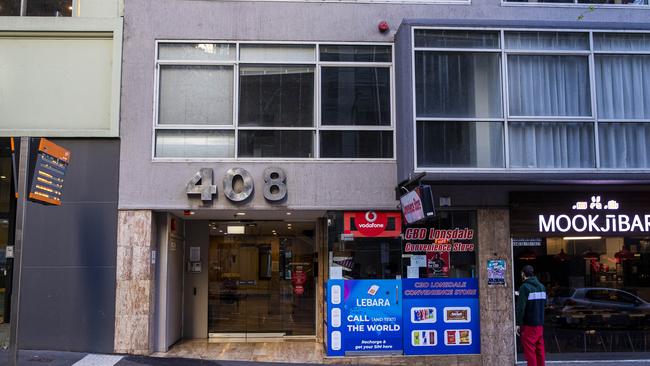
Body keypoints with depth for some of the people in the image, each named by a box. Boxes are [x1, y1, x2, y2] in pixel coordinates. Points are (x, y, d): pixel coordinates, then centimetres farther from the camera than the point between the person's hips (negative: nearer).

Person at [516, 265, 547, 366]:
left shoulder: (525, 287, -14)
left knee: (529, 350, -1)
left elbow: (521, 307, -18)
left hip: (529, 324, -7)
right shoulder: (541, 286, 7)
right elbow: (545, 303, 18)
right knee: (539, 349, 14)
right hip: (540, 323, 7)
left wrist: (518, 323, -14)